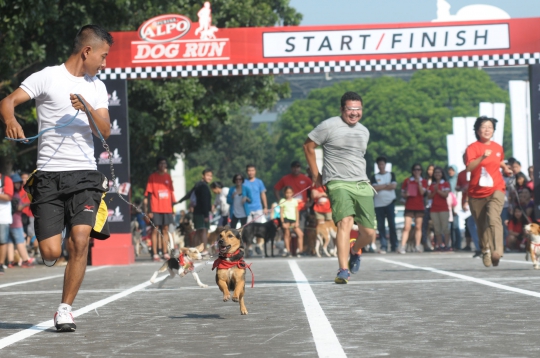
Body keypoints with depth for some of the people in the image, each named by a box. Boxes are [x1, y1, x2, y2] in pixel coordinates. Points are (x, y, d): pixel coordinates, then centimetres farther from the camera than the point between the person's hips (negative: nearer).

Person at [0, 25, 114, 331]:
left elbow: (105, 132, 6)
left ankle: (65, 309, -3)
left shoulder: (97, 87, 14)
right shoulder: (47, 77, 1)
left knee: (79, 241, -16)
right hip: (49, 176, -3)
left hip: (85, 175, 3)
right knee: (51, 253, -8)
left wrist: (87, 109, -13)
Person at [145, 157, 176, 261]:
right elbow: (149, 194, -3)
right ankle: (155, 254, -2)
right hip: (156, 209, -4)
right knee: (155, 230, -3)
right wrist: (149, 210, -9)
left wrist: (172, 207, 11)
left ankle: (165, 253, 12)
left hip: (167, 209, 4)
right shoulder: (153, 177, -1)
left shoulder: (168, 176, 11)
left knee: (165, 230, 7)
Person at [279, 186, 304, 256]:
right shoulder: (283, 201, 3)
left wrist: (297, 222, 3)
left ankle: (300, 250, -2)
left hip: (293, 219, 3)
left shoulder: (295, 201, 12)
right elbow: (281, 213, 0)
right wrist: (283, 222, -8)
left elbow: (297, 212, 11)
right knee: (287, 235, -1)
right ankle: (288, 251, 3)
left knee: (300, 234, -6)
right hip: (286, 219, -3)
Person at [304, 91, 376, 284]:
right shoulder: (329, 126, -3)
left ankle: (355, 250, 37)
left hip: (362, 185, 6)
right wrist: (316, 175, 6)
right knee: (345, 221, -27)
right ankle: (343, 270, -30)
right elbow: (308, 146, 5)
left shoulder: (364, 132, 16)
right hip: (338, 183, -6)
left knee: (369, 233, 2)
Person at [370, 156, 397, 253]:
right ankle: (383, 246, -1)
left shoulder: (391, 175, 12)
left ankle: (394, 245, -2)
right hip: (378, 204, 1)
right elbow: (375, 188, -5)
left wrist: (381, 187, -3)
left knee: (392, 224, -6)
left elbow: (394, 186, -3)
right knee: (380, 226, -3)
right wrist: (387, 185, -3)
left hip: (390, 202, -1)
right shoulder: (374, 177, 11)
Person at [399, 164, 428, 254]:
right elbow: (402, 193, 10)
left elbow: (422, 192, -7)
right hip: (409, 207, -1)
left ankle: (417, 246, 9)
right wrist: (406, 194, -12)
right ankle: (402, 247, -17)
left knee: (418, 227, 4)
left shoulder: (423, 181, 8)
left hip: (419, 207, 1)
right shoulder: (407, 181, 8)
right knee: (407, 227, -10)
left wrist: (419, 181, -11)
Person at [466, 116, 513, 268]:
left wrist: (505, 168, 12)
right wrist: (482, 157, -35)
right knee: (481, 225, 8)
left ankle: (497, 251, -34)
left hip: (495, 190, 0)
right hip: (477, 193, 0)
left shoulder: (498, 148, 8)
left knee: (493, 218, -24)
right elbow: (469, 167, -22)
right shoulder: (473, 148, -5)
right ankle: (486, 252, 29)